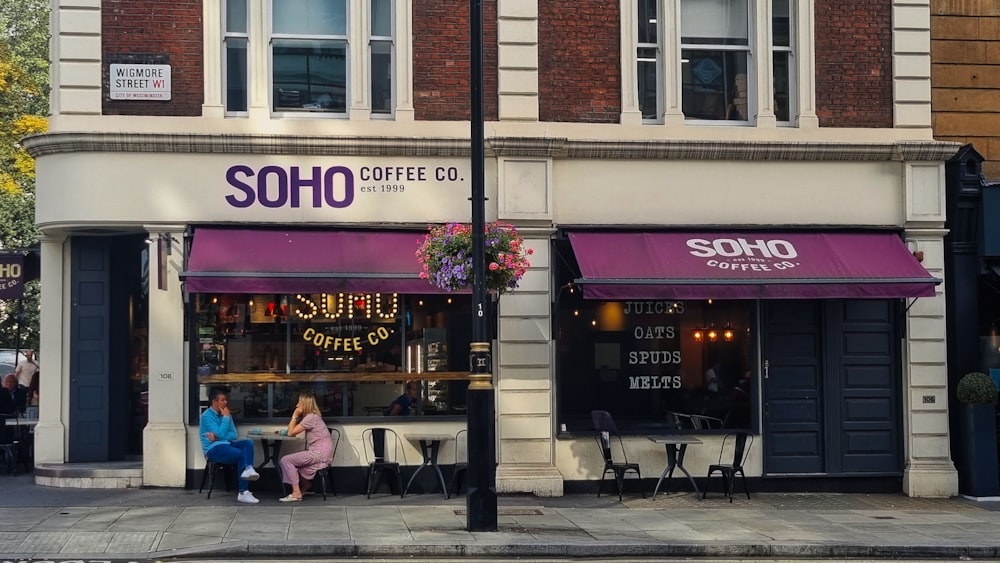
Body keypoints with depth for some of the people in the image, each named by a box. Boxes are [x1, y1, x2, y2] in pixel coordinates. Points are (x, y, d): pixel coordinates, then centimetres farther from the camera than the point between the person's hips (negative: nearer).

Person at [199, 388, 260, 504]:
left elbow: (234, 435, 7)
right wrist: (226, 417, -9)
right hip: (214, 449, -7)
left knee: (248, 443, -21)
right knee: (242, 455, -25)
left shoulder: (225, 414, 15)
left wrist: (217, 436, -10)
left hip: (226, 444, 7)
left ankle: (248, 469, -48)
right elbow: (221, 434, -19)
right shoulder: (207, 416, -7)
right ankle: (243, 492, -26)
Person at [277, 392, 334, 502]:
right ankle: (305, 486, 33)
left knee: (285, 460, -9)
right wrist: (296, 416, 10)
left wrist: (295, 415, -6)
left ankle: (296, 493, -10)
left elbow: (291, 433, -11)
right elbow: (291, 431, 18)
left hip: (319, 453, -11)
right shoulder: (310, 416, 18)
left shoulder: (311, 417, -13)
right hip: (318, 453, 11)